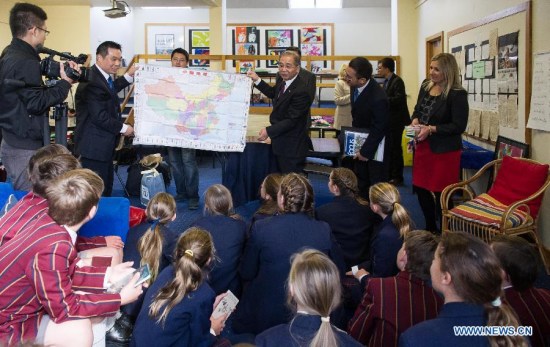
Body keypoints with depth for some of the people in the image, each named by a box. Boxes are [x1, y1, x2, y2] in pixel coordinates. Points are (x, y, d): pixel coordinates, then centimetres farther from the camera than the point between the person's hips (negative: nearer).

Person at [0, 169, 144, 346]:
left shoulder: (49, 222, -10)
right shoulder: (52, 249, -34)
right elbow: (64, 309, -23)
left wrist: (107, 276, 5)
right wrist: (120, 299, -17)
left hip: (18, 304, 9)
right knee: (78, 329, -26)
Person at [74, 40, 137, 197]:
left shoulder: (103, 77, 9)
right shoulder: (92, 82, -23)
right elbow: (100, 117, -26)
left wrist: (129, 76, 27)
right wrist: (123, 128, -14)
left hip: (103, 146, 11)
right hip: (94, 148, -11)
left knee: (106, 190, 19)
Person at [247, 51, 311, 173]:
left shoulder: (301, 91, -25)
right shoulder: (283, 82, 4)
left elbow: (291, 120, -26)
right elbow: (273, 93, 27)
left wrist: (269, 131, -24)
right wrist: (257, 80, 18)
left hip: (292, 148, -10)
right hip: (281, 144, 10)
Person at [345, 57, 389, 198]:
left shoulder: (378, 98, -33)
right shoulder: (355, 87, -8)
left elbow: (379, 128, -23)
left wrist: (366, 152, -14)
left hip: (376, 146, -8)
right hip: (361, 141, 8)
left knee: (377, 183, 3)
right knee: (361, 182, 15)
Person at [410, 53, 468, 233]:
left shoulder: (457, 94, -15)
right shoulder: (426, 86, 6)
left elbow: (459, 126, -17)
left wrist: (431, 129, -22)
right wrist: (415, 120, -3)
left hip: (445, 150, -7)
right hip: (423, 146, 7)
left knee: (441, 193, 0)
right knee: (420, 188, 15)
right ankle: (430, 227, 34)